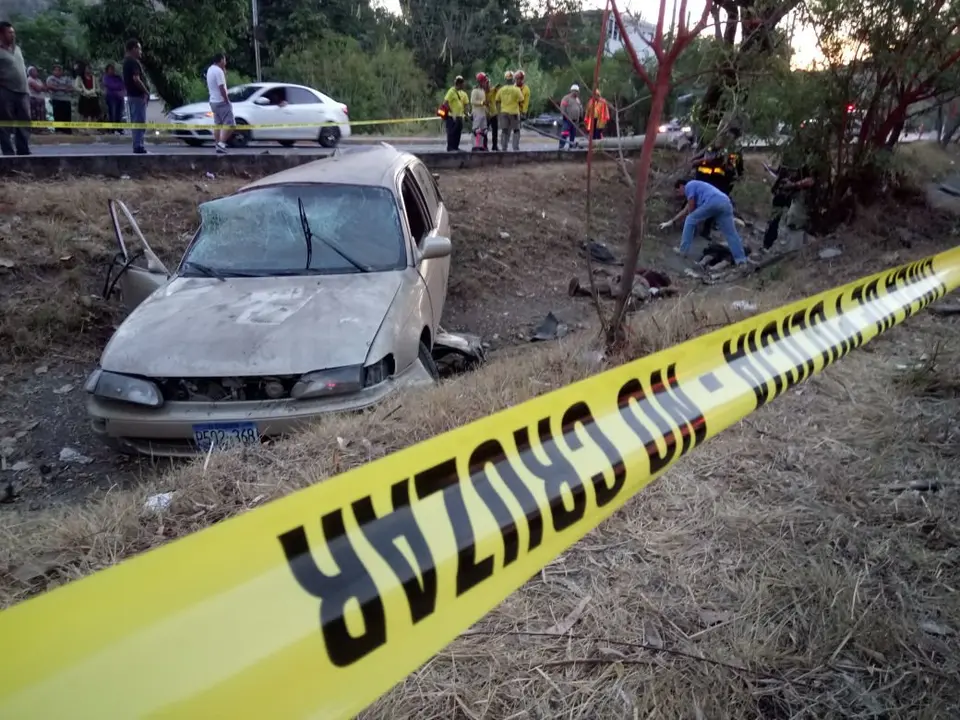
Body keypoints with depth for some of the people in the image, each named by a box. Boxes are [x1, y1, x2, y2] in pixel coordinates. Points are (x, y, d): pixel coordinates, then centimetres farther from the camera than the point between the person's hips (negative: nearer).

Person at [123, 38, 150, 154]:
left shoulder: (127, 61, 18)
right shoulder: (134, 62, -14)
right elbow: (136, 79, -24)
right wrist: (146, 92, -16)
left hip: (131, 95, 10)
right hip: (138, 95, -10)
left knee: (135, 121, 12)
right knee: (140, 122, -10)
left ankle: (137, 145, 16)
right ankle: (138, 146, -11)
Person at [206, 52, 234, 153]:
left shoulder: (210, 69, 12)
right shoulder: (218, 71, -18)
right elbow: (221, 88, -22)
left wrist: (224, 71, 11)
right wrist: (227, 101, -15)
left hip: (213, 101, 10)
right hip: (221, 102, -10)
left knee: (218, 123, 19)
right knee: (230, 124, -12)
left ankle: (217, 143, 23)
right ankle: (221, 144, -21)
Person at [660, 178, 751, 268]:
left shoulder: (689, 186, 14)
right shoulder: (695, 186, 41)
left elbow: (691, 209, 7)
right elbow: (685, 210, 46)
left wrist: (695, 220, 26)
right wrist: (671, 221, 51)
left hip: (712, 202, -8)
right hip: (725, 203, 8)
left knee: (690, 221, 9)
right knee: (731, 233, 8)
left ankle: (683, 250, 12)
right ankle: (741, 259, 4)